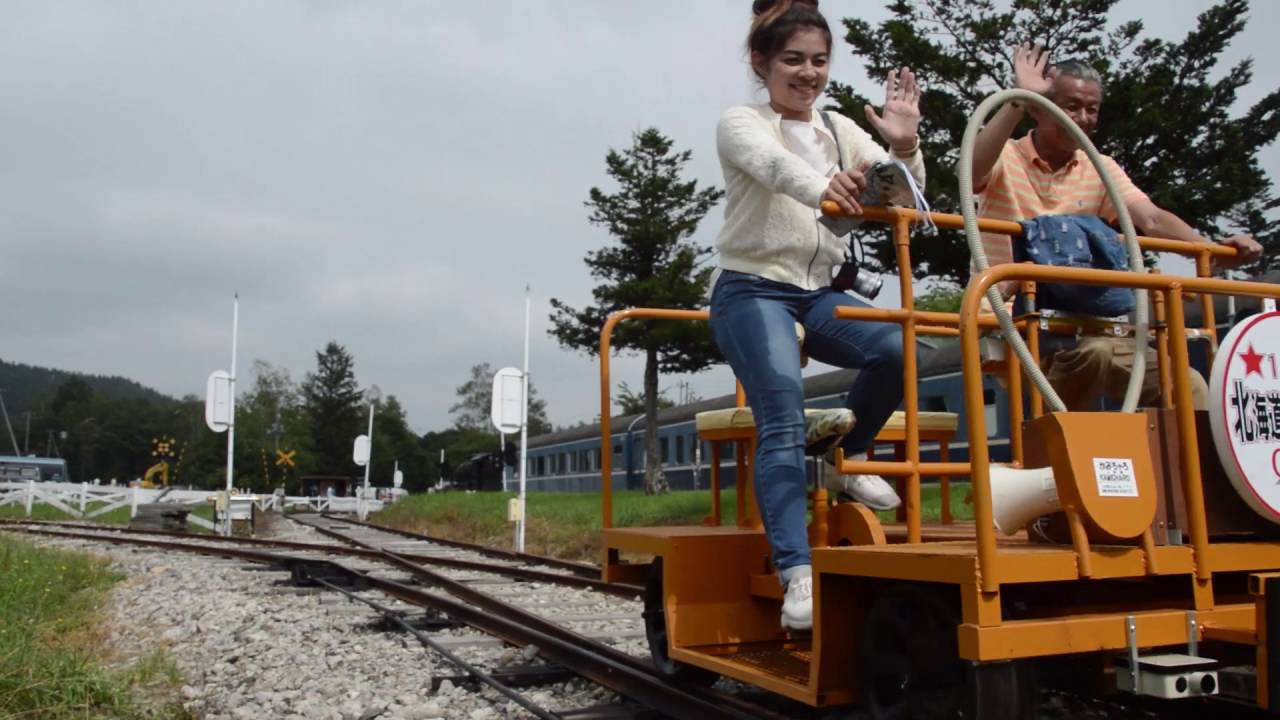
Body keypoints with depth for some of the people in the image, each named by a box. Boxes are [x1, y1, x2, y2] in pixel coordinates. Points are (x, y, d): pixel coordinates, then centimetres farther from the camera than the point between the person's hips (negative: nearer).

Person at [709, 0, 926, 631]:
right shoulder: (740, 124, -3)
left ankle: (848, 460, 0)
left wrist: (903, 146, -22)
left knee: (897, 346, -23)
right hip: (751, 291, -5)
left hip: (818, 294, 5)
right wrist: (823, 188, -52)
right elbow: (775, 165, -29)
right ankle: (797, 573, -24)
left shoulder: (841, 130, 13)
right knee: (784, 421, -23)